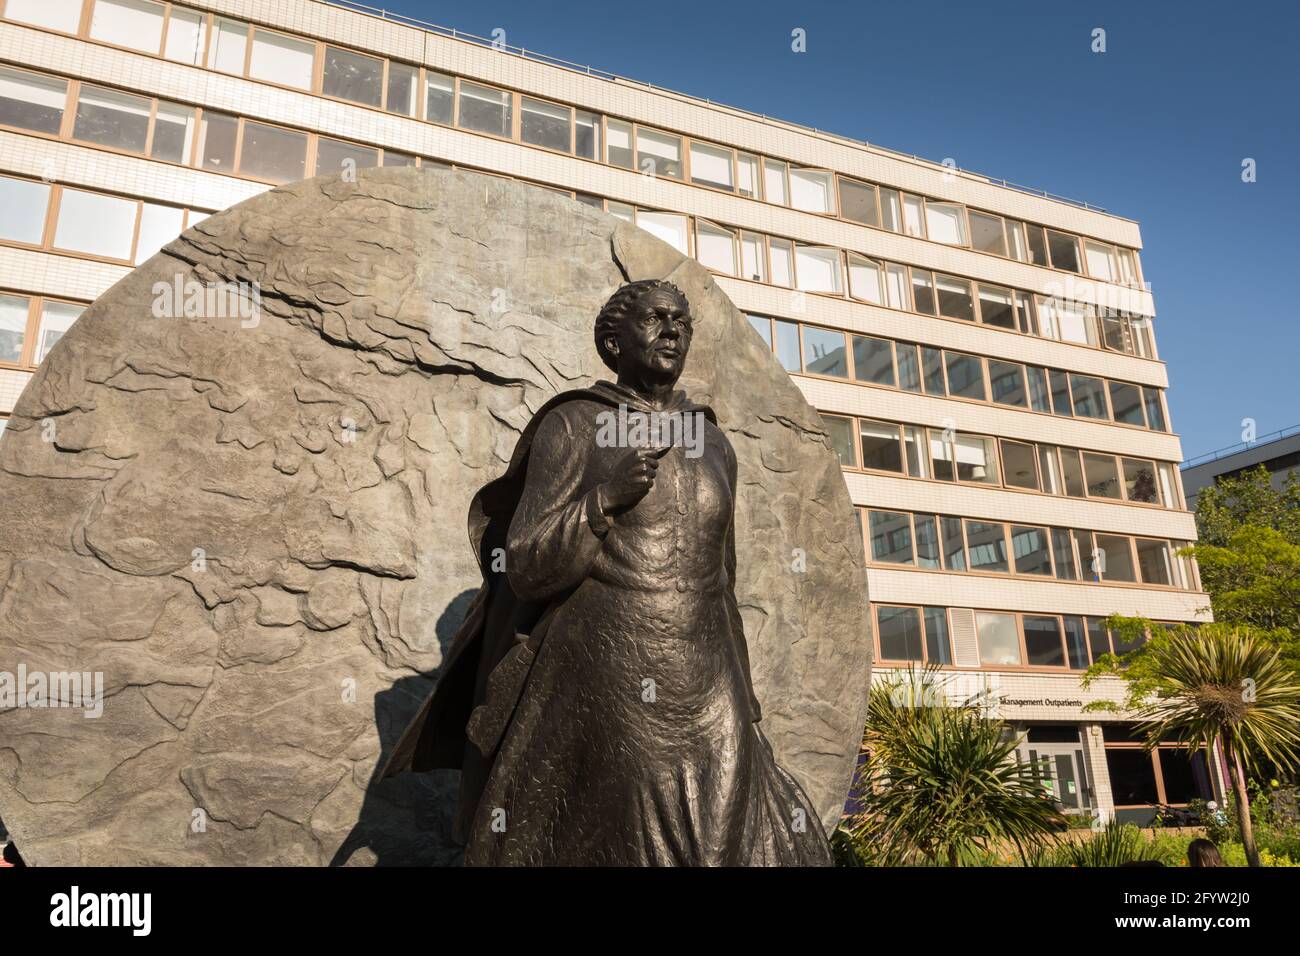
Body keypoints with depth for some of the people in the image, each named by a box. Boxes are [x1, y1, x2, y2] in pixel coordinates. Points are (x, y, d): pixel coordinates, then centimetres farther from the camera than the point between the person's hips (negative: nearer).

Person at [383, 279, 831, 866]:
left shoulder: (714, 445, 14)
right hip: (599, 693, -4)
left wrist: (739, 701, 16)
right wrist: (603, 499, -22)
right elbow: (529, 570, -8)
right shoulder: (571, 427, -1)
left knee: (745, 848, 0)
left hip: (700, 700, 5)